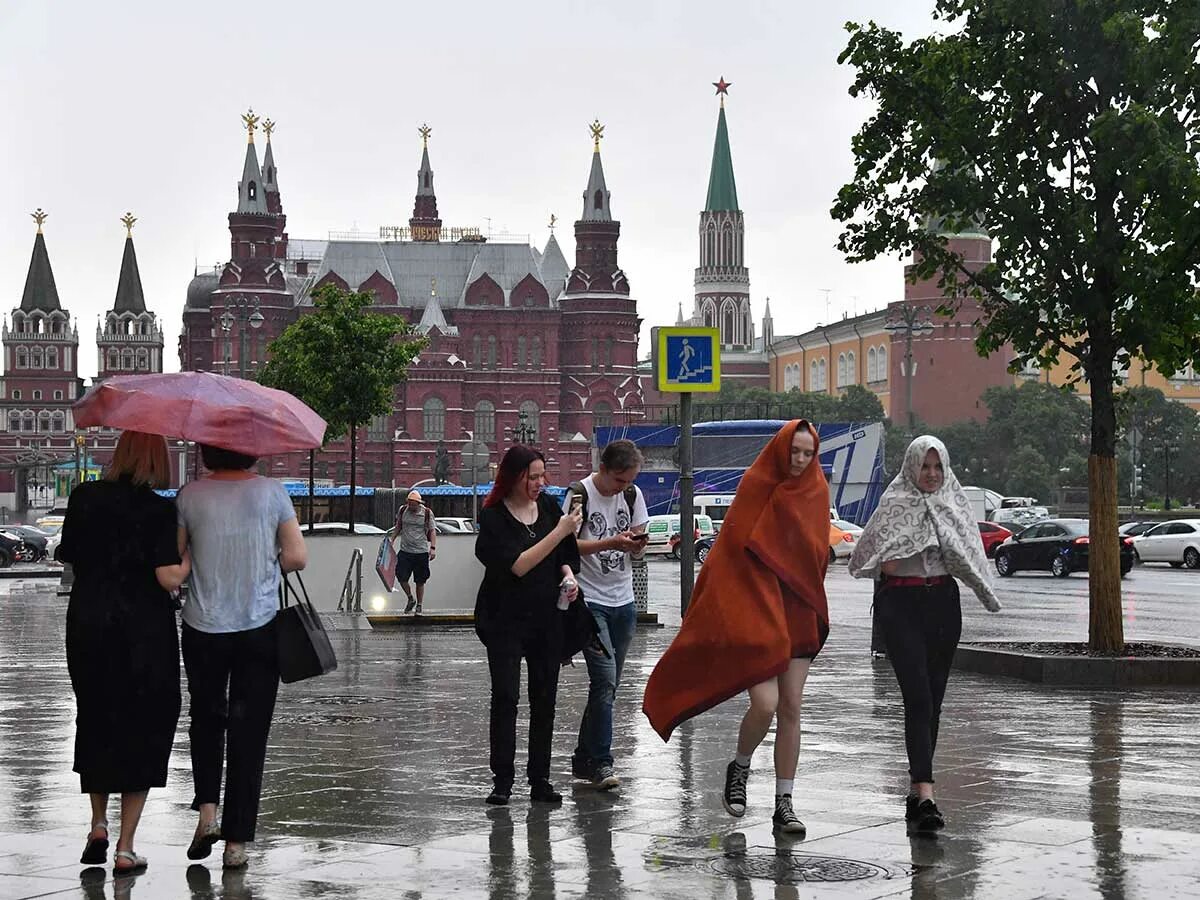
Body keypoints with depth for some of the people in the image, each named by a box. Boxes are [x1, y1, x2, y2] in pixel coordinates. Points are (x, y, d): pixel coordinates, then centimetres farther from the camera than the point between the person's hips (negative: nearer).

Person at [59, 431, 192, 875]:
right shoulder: (158, 510, -13)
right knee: (143, 731, 7)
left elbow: (67, 555, 10)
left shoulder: (84, 498, -1)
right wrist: (190, 557, -1)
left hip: (86, 626, 3)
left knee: (95, 722, 23)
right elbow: (169, 578, -18)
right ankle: (125, 848, 7)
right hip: (144, 634, -3)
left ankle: (98, 824, 19)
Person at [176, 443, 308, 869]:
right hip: (259, 627, -1)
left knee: (206, 718, 22)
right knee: (249, 730, 6)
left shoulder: (191, 495, -5)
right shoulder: (271, 491, -5)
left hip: (204, 628, 1)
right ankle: (236, 842, 6)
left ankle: (207, 809, 6)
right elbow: (297, 557, -6)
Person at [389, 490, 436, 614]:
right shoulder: (403, 510, 3)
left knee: (420, 581, 3)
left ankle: (419, 606, 17)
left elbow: (432, 531, -1)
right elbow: (397, 528, 16)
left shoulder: (427, 513, -4)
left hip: (421, 552, -2)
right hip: (405, 551, 2)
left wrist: (433, 548, -11)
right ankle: (411, 599, 18)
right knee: (401, 576, -6)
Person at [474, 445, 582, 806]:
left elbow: (564, 556, 20)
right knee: (505, 697, -7)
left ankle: (540, 780, 11)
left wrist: (568, 576, -2)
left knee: (544, 698, 5)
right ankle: (502, 780, -2)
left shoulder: (548, 507, 7)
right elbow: (517, 565, -19)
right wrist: (559, 532, -20)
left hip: (547, 617, 5)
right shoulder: (493, 517, -9)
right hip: (505, 619, -5)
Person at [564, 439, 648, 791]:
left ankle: (584, 759, 18)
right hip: (590, 601, -6)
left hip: (623, 602, 6)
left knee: (608, 684, 9)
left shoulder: (633, 494, 7)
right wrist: (610, 543, -23)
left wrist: (636, 543, -11)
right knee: (605, 677, -15)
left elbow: (637, 548, 13)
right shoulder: (580, 494, -9)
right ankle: (600, 763, -12)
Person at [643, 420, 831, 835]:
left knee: (791, 709, 3)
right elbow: (733, 547, -7)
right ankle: (739, 769, 14)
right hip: (755, 612, -4)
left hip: (798, 614, 4)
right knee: (765, 704, -15)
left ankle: (783, 804, 9)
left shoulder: (816, 491, 7)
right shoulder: (756, 485, -6)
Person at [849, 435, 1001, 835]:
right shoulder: (895, 502, 0)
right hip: (901, 603, -5)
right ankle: (925, 794, -22)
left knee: (933, 698, 8)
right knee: (918, 697, -14)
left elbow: (970, 557, 16)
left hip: (943, 602, 5)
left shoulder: (954, 501, 13)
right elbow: (873, 557, -1)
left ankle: (917, 789, 19)